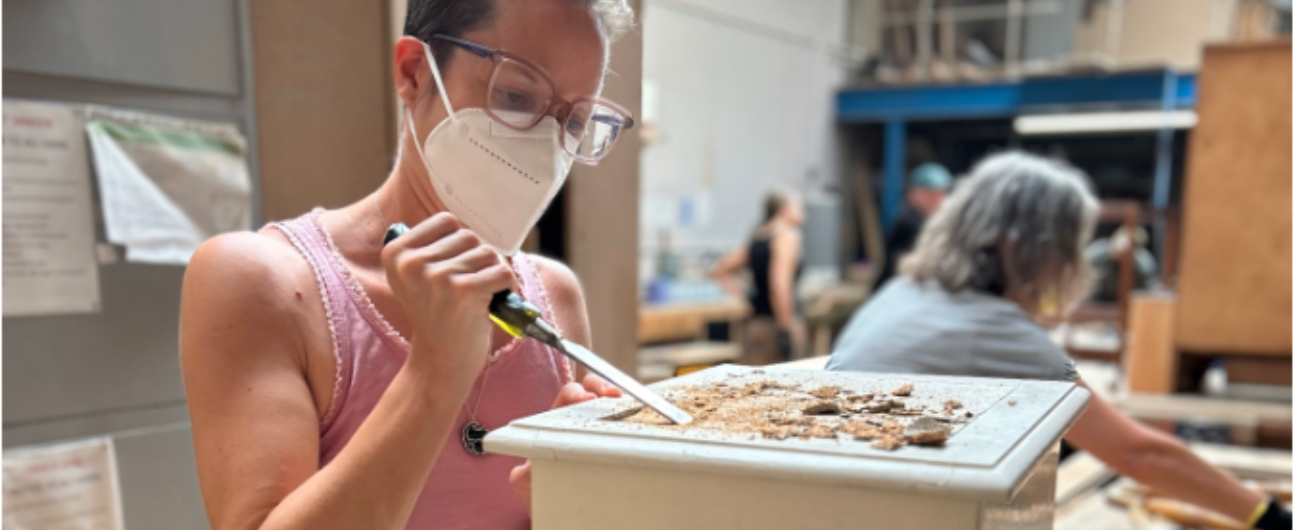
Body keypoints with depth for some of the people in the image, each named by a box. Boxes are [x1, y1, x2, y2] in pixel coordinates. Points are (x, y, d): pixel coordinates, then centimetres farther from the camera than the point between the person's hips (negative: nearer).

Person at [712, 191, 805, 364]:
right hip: (773, 323, -8)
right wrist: (789, 327, -17)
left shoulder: (756, 238, 14)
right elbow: (780, 284, -21)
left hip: (755, 321, 8)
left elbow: (720, 271, 20)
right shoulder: (787, 237, -9)